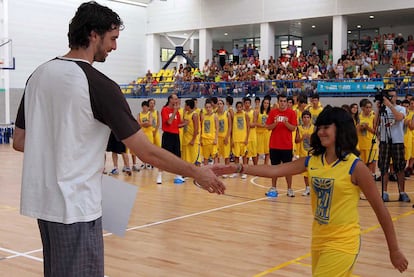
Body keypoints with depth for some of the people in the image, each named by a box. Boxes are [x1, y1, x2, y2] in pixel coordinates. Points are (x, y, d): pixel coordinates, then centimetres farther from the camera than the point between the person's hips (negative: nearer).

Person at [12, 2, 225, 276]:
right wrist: (197, 172, -5)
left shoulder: (38, 75, 5)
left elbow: (19, 141, 12)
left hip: (42, 200, 8)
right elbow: (147, 152, -16)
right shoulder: (98, 84, -16)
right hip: (75, 206, -8)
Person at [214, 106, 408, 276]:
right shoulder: (312, 161, 1)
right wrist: (238, 169, -16)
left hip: (342, 243, -6)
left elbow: (380, 209, -9)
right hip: (318, 239, 6)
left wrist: (394, 250, -5)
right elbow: (274, 171, -4)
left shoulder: (355, 166, -15)